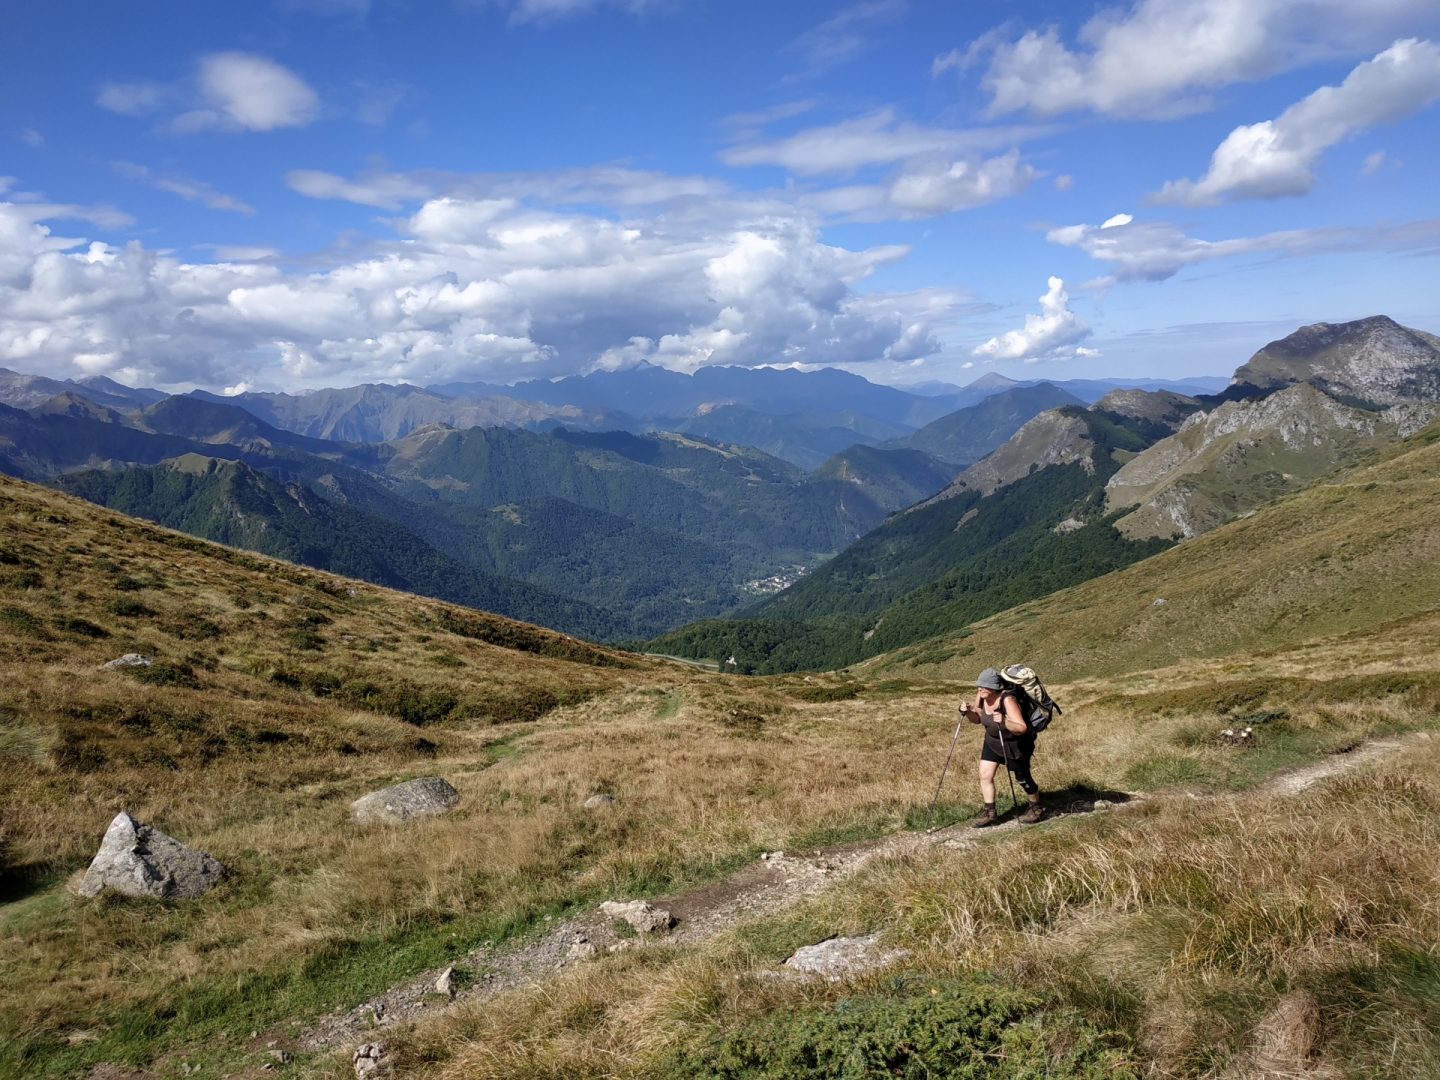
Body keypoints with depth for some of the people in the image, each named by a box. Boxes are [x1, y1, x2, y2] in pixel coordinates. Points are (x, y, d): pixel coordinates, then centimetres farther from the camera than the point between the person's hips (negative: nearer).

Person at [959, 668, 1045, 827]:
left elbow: (1022, 728, -38)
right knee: (985, 774, 0)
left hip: (1016, 744, -6)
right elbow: (978, 718, 3)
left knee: (1022, 778, 10)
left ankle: (1036, 808, 36)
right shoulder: (981, 697, -14)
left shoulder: (1007, 700, -35)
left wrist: (1004, 722, -55)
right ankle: (990, 813, 13)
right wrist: (967, 712, -18)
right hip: (993, 741, 6)